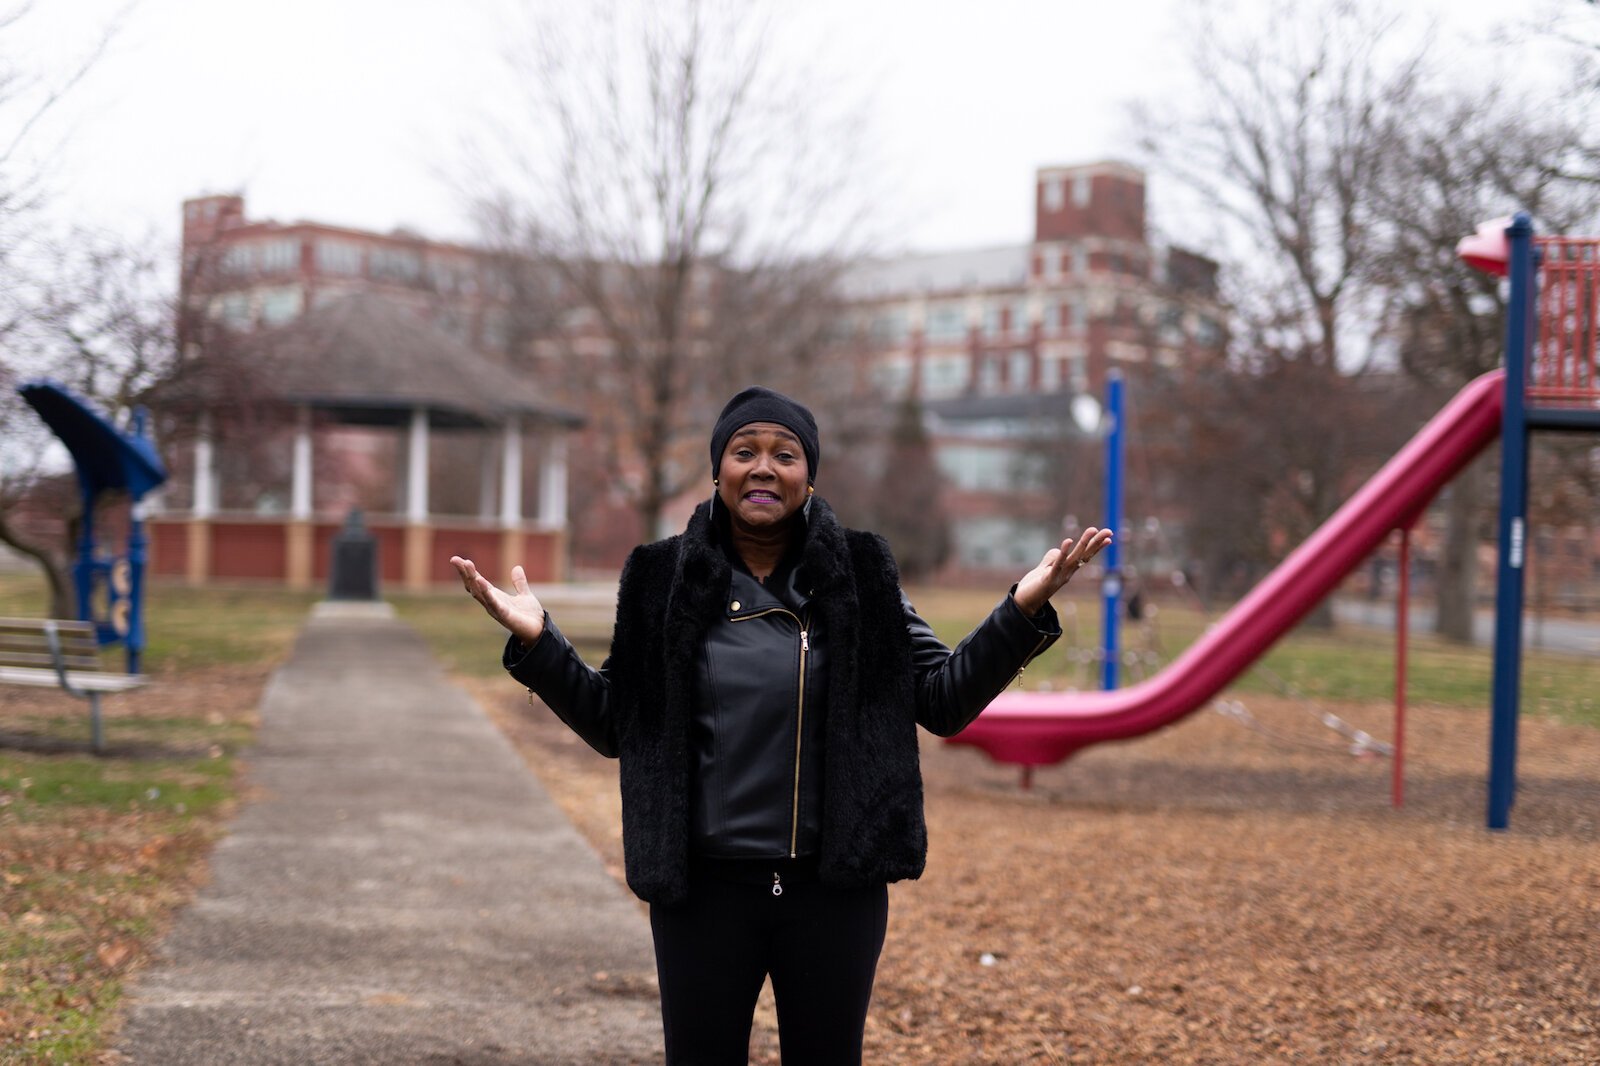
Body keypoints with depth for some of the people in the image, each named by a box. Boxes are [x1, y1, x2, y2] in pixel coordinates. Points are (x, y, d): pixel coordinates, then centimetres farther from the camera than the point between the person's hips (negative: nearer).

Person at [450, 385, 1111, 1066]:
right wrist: (537, 642, -8)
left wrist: (1022, 611, -11)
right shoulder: (665, 581, 1)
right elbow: (612, 724, 6)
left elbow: (944, 701, 0)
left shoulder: (859, 577, 0)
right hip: (703, 887, 0)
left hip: (835, 887, 0)